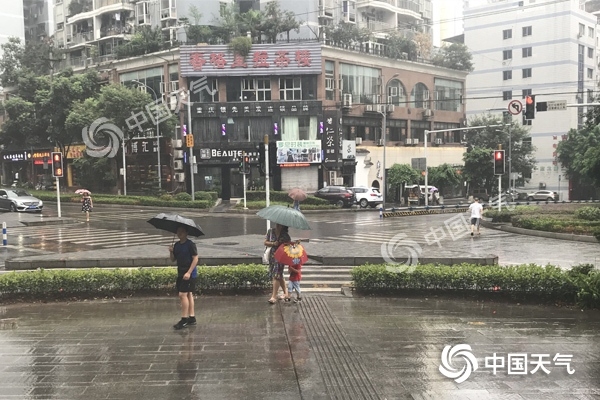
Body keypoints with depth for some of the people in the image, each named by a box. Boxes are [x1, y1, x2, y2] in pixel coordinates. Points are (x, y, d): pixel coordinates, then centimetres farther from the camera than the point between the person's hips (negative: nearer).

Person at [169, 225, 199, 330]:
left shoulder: (190, 244, -11)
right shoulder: (177, 245, 11)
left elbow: (195, 258, -15)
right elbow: (173, 259, 14)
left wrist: (189, 272, -20)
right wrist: (171, 252, -7)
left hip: (189, 274, -8)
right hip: (181, 273, 8)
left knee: (183, 294, -13)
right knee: (188, 295, 12)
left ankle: (184, 319, -9)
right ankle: (192, 318, 18)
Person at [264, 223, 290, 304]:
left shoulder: (285, 235, -6)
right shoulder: (270, 231, 1)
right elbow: (265, 242, 0)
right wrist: (273, 243, -15)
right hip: (273, 255, 4)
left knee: (276, 276, -9)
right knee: (280, 276, 12)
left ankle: (274, 296, -7)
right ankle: (286, 293, 28)